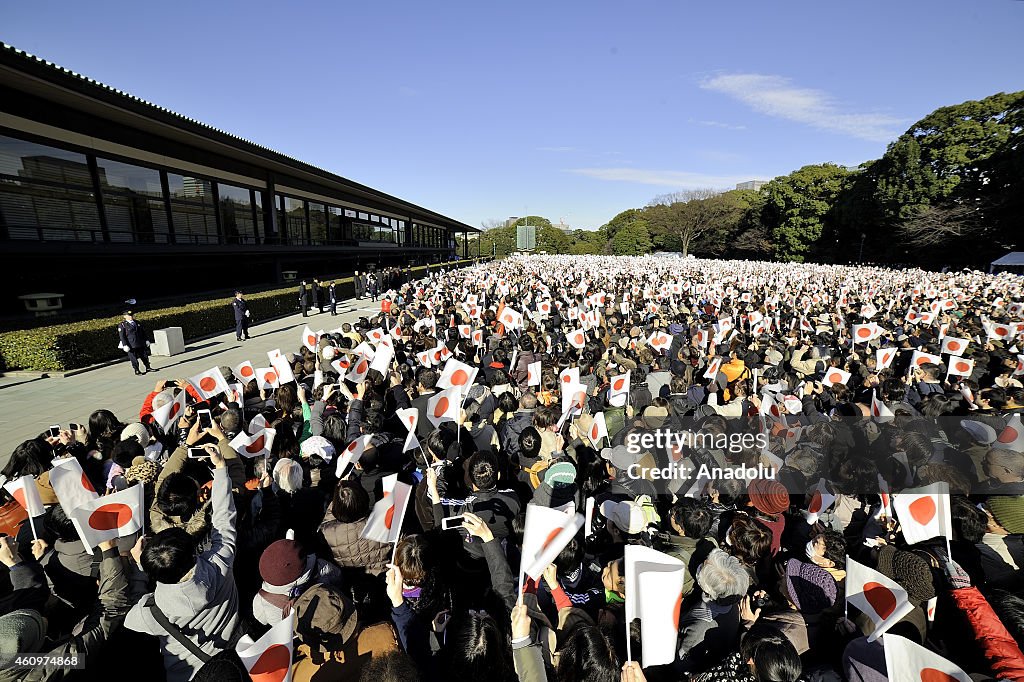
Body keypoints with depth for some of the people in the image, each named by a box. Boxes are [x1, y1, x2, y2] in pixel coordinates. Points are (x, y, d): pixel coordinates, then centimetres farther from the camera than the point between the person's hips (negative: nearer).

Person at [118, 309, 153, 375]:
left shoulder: (137, 323, 10)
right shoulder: (122, 325, -7)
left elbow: (143, 332, 17)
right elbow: (122, 336, -9)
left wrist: (146, 340, 14)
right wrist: (125, 345, -15)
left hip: (141, 344, 5)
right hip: (131, 346, -5)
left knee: (144, 356, 12)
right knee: (134, 358, 3)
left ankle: (148, 367, 24)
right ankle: (137, 371, 13)